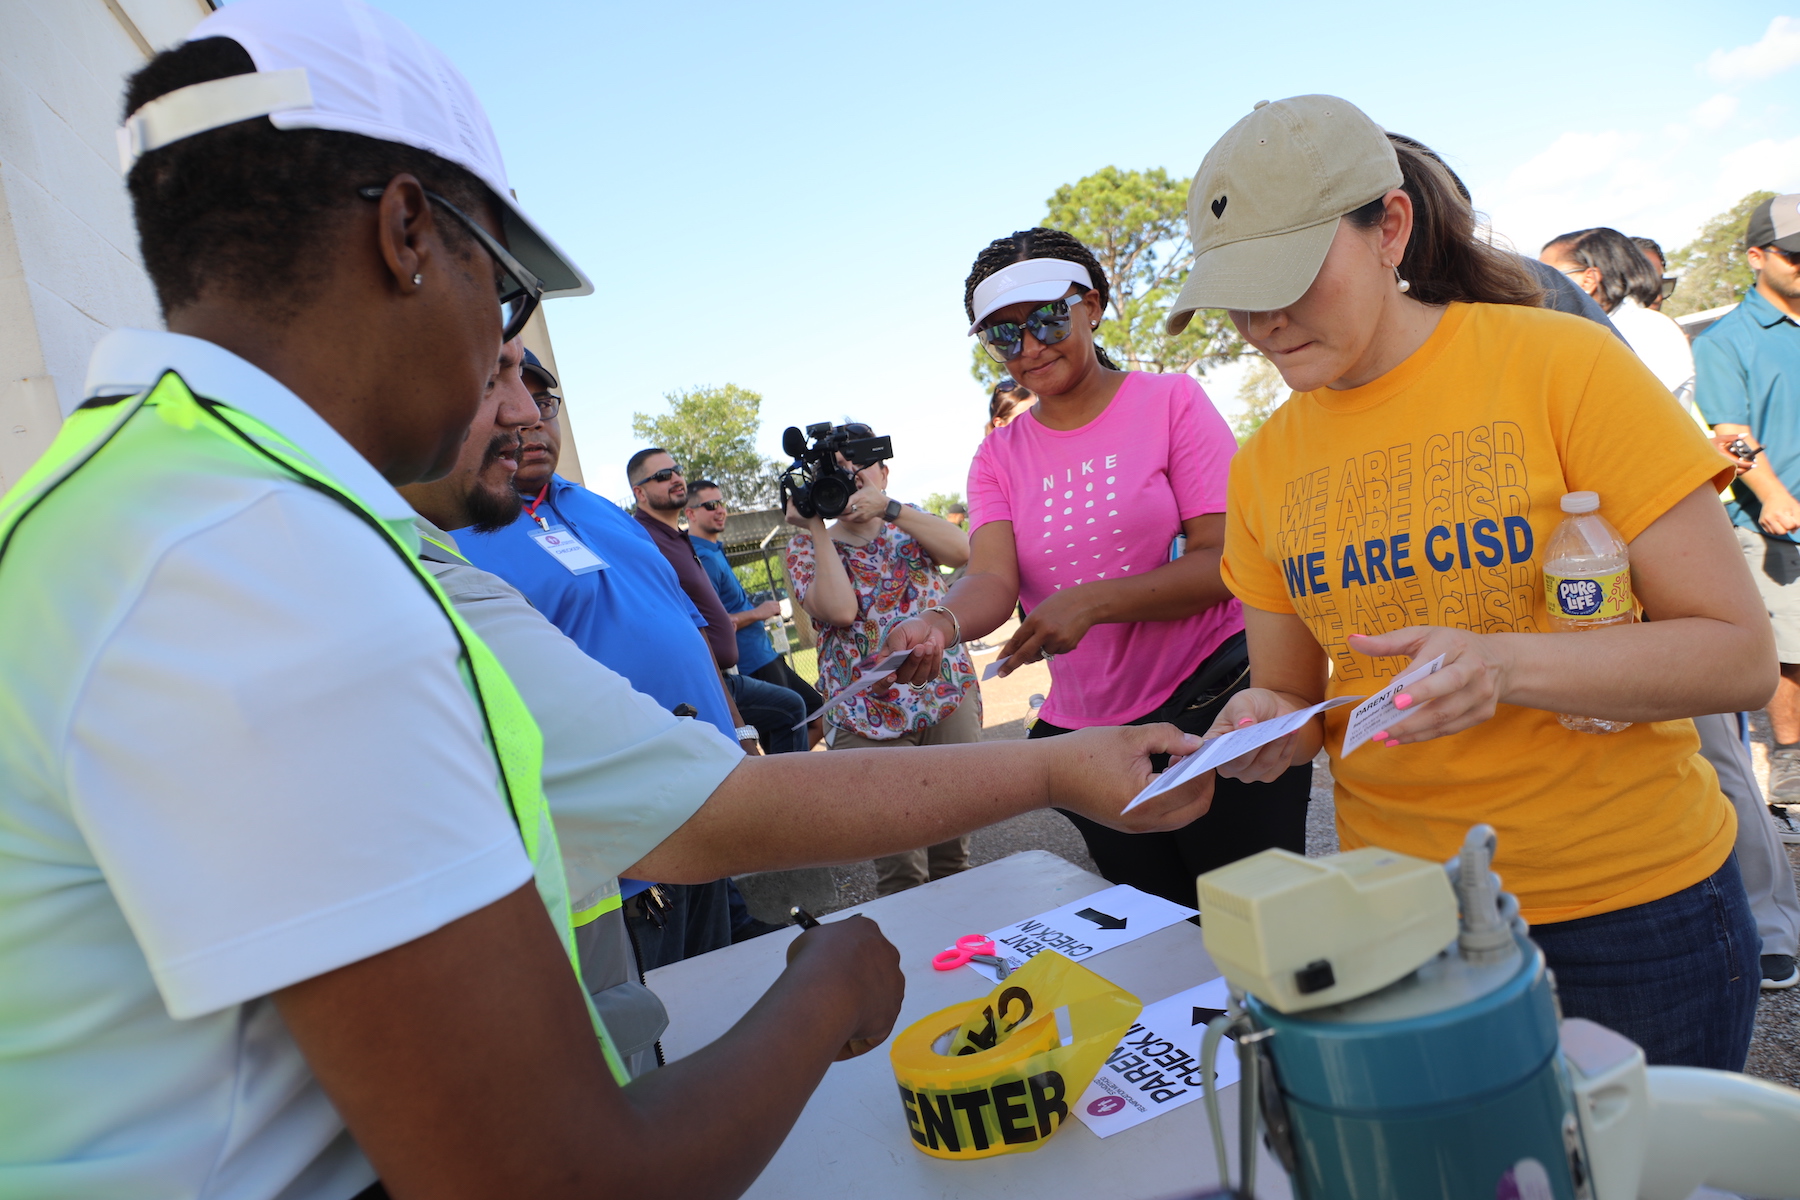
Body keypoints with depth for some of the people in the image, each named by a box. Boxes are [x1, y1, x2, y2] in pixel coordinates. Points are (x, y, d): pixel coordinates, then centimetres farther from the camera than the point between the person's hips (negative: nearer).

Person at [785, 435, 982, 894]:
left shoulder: (910, 520, 12)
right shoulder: (807, 546, 5)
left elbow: (961, 551, -11)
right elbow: (839, 610, -15)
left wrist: (888, 507, -17)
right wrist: (816, 529, -11)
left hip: (950, 693, 3)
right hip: (867, 716, -2)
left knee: (953, 847, 11)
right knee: (899, 871, -4)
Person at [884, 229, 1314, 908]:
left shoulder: (1171, 401, -4)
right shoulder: (999, 458, 6)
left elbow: (1225, 561, -12)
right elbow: (993, 578, -10)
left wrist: (1091, 602, -26)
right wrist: (941, 623, -34)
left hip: (1216, 704, -3)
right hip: (1086, 731, 4)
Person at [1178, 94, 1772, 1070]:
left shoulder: (1560, 363, -11)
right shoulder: (1265, 465, 0)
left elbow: (1738, 654, -12)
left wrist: (1504, 667, -28)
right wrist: (1271, 726, -13)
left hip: (1634, 909, -2)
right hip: (1403, 916, 3)